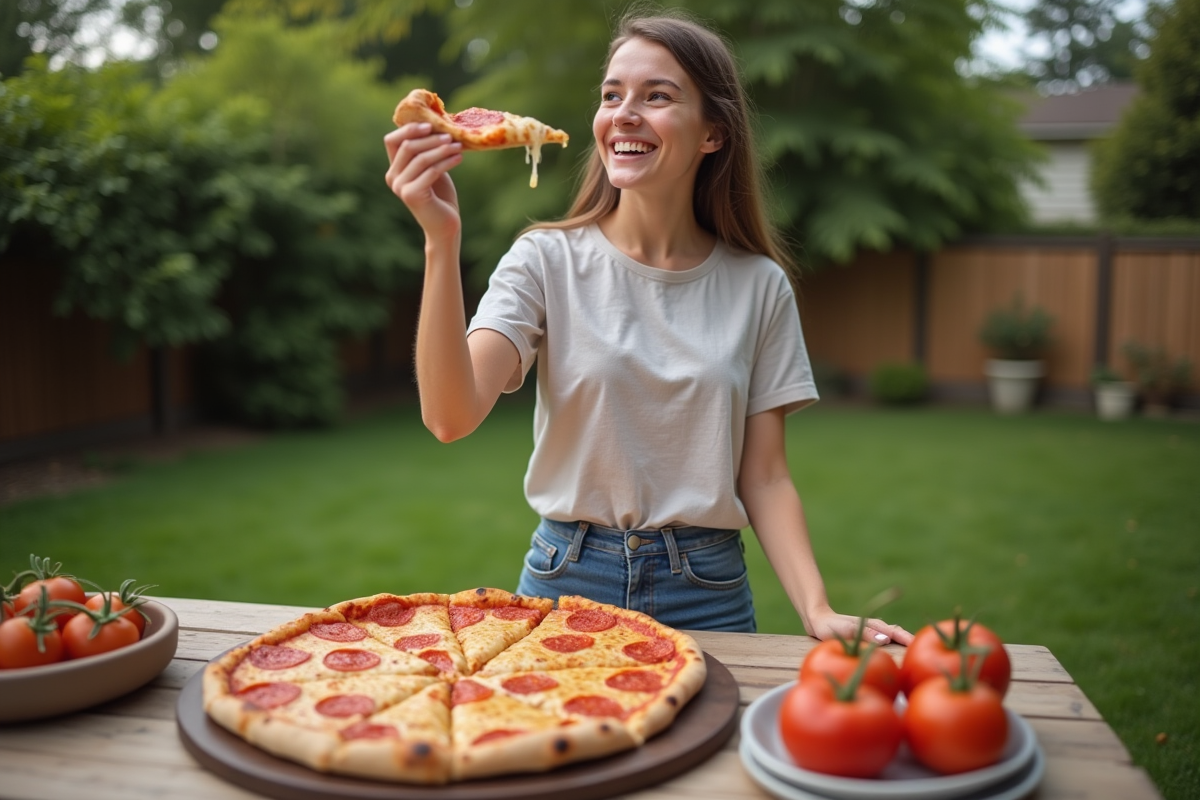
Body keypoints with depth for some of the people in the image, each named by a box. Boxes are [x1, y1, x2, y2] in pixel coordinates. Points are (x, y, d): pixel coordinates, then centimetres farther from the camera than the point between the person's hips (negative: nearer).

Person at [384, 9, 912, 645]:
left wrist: (818, 612, -14)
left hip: (708, 592, 1)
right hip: (567, 578, 0)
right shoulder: (548, 259, -6)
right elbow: (450, 415, -20)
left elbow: (764, 478, -1)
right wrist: (442, 242, -28)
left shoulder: (759, 286, -2)